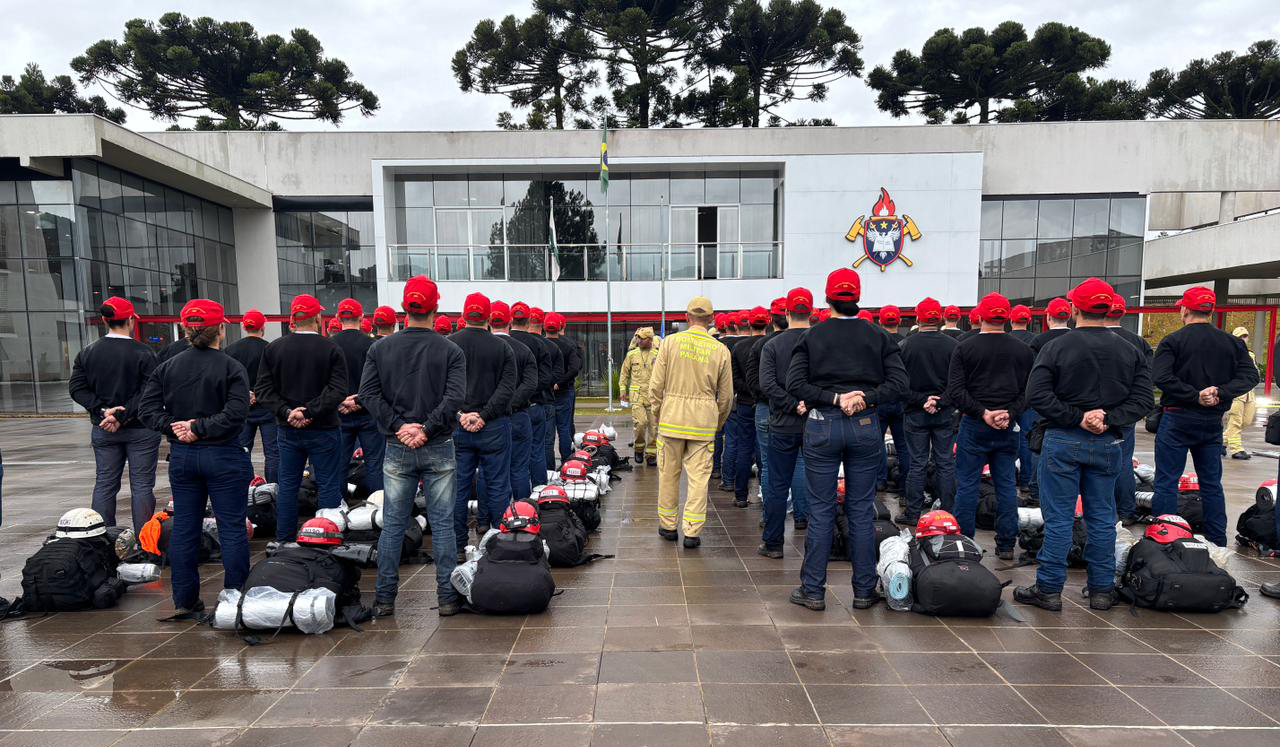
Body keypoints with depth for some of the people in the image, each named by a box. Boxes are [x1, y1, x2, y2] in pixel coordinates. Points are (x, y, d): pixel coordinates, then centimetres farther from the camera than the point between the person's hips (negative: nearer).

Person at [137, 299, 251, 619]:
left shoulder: (167, 367, 5)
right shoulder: (231, 367, -11)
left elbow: (147, 407, 0)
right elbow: (234, 414, -21)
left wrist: (174, 427, -8)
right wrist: (200, 428, -12)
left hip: (182, 457, 5)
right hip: (223, 457, -5)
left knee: (184, 528, 12)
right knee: (232, 528, 3)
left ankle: (184, 601, 20)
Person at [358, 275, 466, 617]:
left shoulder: (380, 348, 3)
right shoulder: (451, 351, -4)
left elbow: (368, 393, -4)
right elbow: (454, 397, -15)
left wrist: (398, 426, -7)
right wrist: (427, 430, -12)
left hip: (397, 448, 2)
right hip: (439, 449, -2)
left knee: (392, 524, 11)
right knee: (442, 524, 6)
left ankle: (384, 599, 18)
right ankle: (448, 598, 12)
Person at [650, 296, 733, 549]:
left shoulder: (670, 342, -2)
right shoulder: (721, 350, 1)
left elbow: (656, 386, -2)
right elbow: (726, 396, 6)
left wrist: (659, 414, 11)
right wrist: (717, 424, 19)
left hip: (672, 415, 0)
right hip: (704, 420, 0)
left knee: (669, 473, 12)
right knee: (699, 476, 5)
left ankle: (668, 526, 23)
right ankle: (692, 531, 7)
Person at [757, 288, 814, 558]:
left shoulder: (772, 345, -5)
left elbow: (767, 384, -16)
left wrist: (795, 405, -13)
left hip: (782, 425, 0)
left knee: (777, 484, 7)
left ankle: (772, 543, 14)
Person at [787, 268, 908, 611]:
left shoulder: (813, 336, -1)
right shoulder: (877, 335, 3)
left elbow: (794, 383, -10)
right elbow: (898, 381, -4)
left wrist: (832, 398, -12)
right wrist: (867, 399, -10)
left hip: (822, 426, -1)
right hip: (866, 427, 1)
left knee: (820, 510, 6)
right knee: (862, 510, 9)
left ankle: (813, 590, 13)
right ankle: (863, 591, 18)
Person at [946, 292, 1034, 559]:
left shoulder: (964, 347, -4)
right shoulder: (1023, 350, 4)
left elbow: (955, 390, -11)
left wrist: (982, 413, -10)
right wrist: (1010, 414, -6)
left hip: (974, 426, -3)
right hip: (1009, 428, 3)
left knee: (967, 484, 4)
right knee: (1006, 484, 10)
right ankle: (1006, 545, 17)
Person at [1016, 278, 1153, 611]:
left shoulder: (1056, 347, -9)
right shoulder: (1129, 351, 4)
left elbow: (1037, 395, -17)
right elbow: (1142, 399, -1)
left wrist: (1078, 417, -12)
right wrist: (1109, 420, -9)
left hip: (1064, 442, -4)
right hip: (1107, 444, 4)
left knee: (1058, 518, 2)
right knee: (1102, 517, 13)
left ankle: (1049, 590, 9)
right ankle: (1102, 590, 22)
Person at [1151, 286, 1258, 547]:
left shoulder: (1173, 341, -10)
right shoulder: (1232, 343, 5)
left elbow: (1161, 377, -23)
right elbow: (1250, 376, -2)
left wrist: (1195, 396, -18)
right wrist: (1220, 393, -11)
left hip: (1177, 419, -5)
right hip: (1213, 421, 5)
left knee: (1166, 483, 1)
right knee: (1212, 483, 16)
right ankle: (1218, 543, 22)